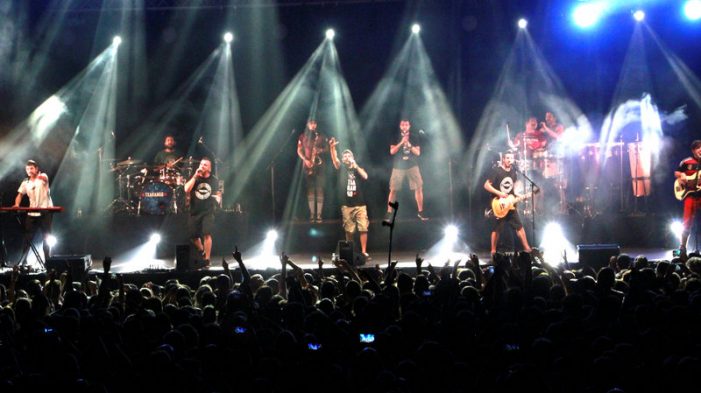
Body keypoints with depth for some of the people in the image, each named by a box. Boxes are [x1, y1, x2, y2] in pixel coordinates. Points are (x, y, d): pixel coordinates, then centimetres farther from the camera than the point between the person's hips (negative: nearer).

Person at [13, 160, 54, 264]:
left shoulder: (42, 177, -5)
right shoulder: (25, 183, 10)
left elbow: (45, 178, -28)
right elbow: (20, 195, 13)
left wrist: (41, 177, -54)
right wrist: (17, 204, -9)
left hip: (45, 212, -4)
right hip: (32, 213, 4)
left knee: (47, 238, 1)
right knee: (28, 238, 3)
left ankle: (47, 260, 8)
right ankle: (22, 261, 7)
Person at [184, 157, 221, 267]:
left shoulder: (214, 180, 4)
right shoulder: (194, 178, 3)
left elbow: (218, 193, 18)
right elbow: (186, 190, -13)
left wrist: (218, 199, -5)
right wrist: (195, 176, -15)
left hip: (208, 211, -2)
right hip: (194, 211, 2)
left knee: (206, 234, -18)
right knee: (193, 236, 8)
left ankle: (207, 259, -11)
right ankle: (202, 252, 37)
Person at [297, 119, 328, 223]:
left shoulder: (321, 136, 8)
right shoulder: (303, 136, 7)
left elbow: (327, 148, 11)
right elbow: (299, 151, 5)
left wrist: (321, 150, -11)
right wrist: (306, 160, -10)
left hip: (319, 165, 0)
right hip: (308, 166, 0)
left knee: (319, 189, -6)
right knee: (310, 189, 0)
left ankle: (319, 215, -7)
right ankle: (312, 214, 1)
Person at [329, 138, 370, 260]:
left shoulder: (358, 169, 10)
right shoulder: (341, 169, 8)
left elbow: (365, 177, -9)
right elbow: (335, 160, -10)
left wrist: (355, 165, -9)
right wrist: (332, 147, -25)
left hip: (360, 205, 0)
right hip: (346, 205, 0)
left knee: (363, 229, -8)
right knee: (348, 230, 4)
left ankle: (364, 252, -5)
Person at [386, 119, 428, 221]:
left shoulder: (414, 138, 9)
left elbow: (418, 152, 0)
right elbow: (392, 151, -4)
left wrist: (409, 144, -15)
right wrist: (401, 142, -15)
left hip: (412, 166, 1)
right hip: (398, 166, 0)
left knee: (419, 187, -8)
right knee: (393, 189, -5)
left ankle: (420, 212, 0)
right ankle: (389, 213, 1)